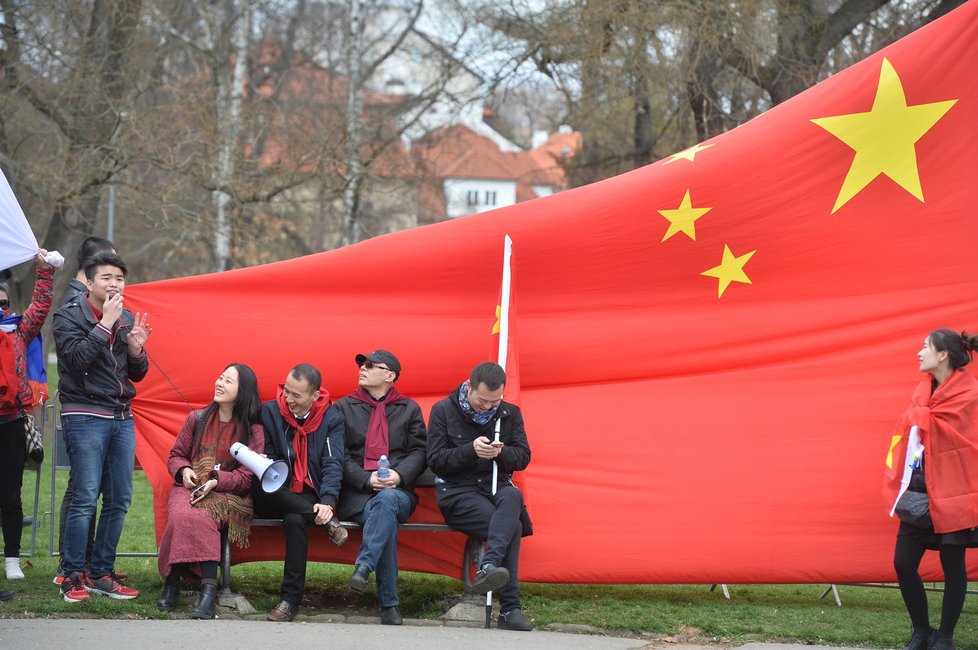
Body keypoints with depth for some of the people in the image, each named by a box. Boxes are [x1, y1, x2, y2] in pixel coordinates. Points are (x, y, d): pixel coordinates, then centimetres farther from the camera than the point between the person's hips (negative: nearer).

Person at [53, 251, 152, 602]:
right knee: (85, 498, -10)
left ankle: (101, 574, 14)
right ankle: (73, 577, -4)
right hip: (85, 417, -6)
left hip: (122, 418, 6)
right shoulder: (69, 315, -3)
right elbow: (76, 358, -18)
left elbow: (138, 375, 16)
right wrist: (105, 324, -17)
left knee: (119, 500, 5)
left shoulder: (127, 319, 14)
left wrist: (136, 350, -5)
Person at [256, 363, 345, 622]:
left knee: (295, 519, -36)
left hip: (309, 499, -1)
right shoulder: (270, 411, 4)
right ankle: (327, 522, -30)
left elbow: (333, 464, -6)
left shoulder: (332, 419, 3)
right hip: (277, 498, 1)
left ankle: (290, 599, -30)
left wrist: (327, 500, -23)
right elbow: (266, 455, 8)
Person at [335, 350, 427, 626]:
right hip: (357, 494, -1)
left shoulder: (409, 409, 18)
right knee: (387, 521, -34)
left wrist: (399, 475, -12)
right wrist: (367, 479, -11)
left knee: (387, 500, -39)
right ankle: (389, 603, -37)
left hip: (398, 492, 1)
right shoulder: (344, 407, 15)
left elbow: (419, 452, 10)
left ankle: (364, 566, -47)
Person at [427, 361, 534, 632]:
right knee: (510, 526, -32)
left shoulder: (510, 413, 12)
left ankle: (489, 567, -52)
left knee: (512, 497, -39)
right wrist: (471, 450, -16)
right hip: (457, 490, -3)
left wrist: (501, 452, -13)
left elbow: (523, 457, 10)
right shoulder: (443, 411, 3)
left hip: (497, 487, 3)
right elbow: (436, 461, -1)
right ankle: (509, 608, -36)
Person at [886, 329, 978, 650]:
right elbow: (907, 435, 12)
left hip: (951, 495, -7)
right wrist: (898, 484, 4)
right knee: (903, 563, 3)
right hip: (919, 493, 7)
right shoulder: (923, 391, 11)